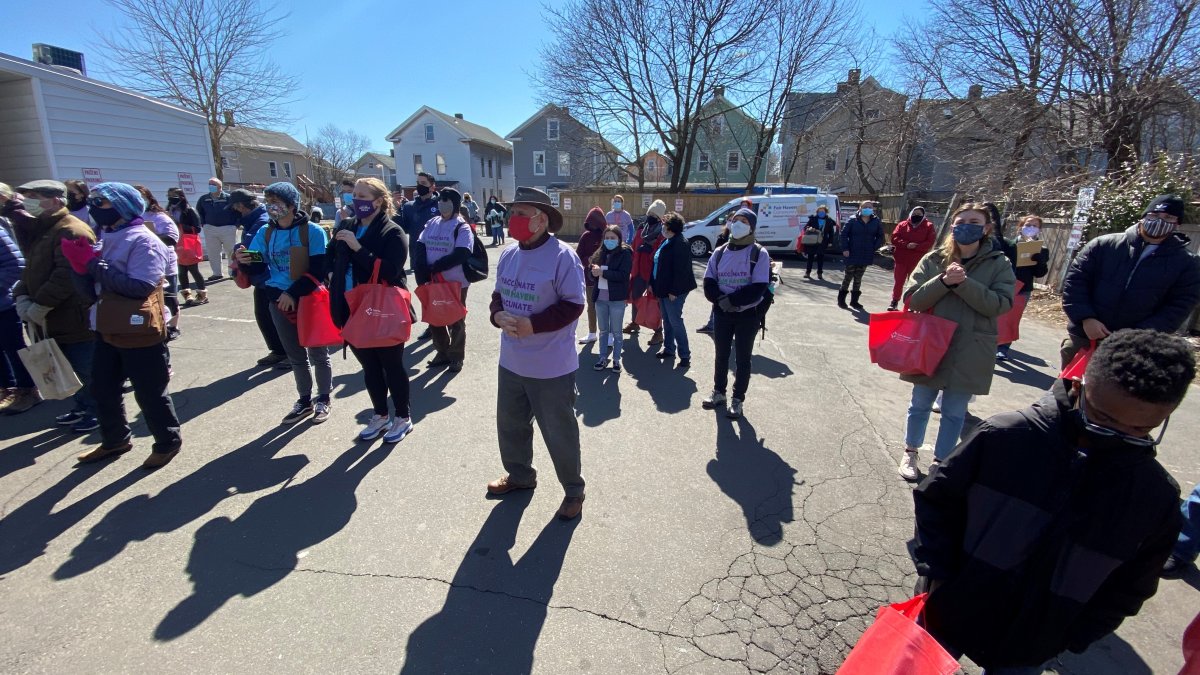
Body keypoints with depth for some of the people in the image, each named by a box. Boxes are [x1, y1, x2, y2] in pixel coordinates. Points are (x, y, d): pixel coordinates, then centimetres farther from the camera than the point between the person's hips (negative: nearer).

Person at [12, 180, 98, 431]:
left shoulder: (71, 231, -16)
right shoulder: (40, 230, 16)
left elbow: (66, 276, -24)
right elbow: (33, 269, 17)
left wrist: (40, 306, -19)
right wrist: (21, 297, 0)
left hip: (77, 319, -9)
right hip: (57, 319, 9)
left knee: (87, 368, 2)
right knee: (73, 368, 18)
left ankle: (98, 412, 15)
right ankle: (82, 407, 31)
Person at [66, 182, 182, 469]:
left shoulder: (143, 241, -14)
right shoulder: (107, 238, 12)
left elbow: (141, 287, -27)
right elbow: (92, 292, 10)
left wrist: (94, 264, -21)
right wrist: (83, 266, -8)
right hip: (108, 331, 9)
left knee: (149, 392, 3)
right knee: (102, 388, 20)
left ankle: (168, 442, 20)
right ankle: (115, 440, 37)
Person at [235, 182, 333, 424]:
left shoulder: (312, 231, -11)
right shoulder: (264, 233, 3)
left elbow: (318, 270, -15)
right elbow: (260, 269, 4)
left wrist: (293, 293, -20)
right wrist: (247, 262, -18)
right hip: (279, 301, 5)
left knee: (317, 353, 8)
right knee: (296, 356, 15)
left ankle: (323, 399, 25)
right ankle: (305, 400, 30)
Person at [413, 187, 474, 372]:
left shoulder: (462, 227, -7)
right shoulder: (431, 223, 8)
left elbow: (461, 254, -19)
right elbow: (419, 247, 2)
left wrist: (435, 267, -19)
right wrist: (422, 273, -14)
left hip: (455, 283, -6)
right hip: (432, 281, 6)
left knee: (455, 321, 6)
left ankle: (456, 357, 21)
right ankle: (442, 352, 31)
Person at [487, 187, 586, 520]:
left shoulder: (562, 256, -17)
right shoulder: (508, 255, 5)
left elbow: (573, 305, -18)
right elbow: (499, 295, 12)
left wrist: (533, 325, -26)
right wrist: (498, 315, -11)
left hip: (551, 367, -7)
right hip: (511, 362, 7)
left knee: (559, 432, 7)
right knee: (510, 424, 23)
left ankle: (574, 490, 31)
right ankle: (519, 474, 49)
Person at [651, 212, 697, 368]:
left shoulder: (680, 244, -17)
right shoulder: (666, 242, 12)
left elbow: (680, 270, -22)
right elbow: (657, 264, 18)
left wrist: (674, 291, -23)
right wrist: (653, 283, 15)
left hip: (674, 292, -10)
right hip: (662, 289, 10)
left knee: (675, 322, -6)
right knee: (666, 320, 17)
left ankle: (685, 355, 2)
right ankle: (669, 349, 30)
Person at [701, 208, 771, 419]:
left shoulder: (759, 254, -8)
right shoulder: (719, 252, 5)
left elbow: (758, 289, -16)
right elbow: (709, 284, 0)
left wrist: (730, 300, -22)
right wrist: (721, 300, -19)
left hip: (747, 315, -4)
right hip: (721, 313, 4)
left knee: (743, 358, 7)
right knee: (721, 355, 15)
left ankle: (737, 400, 20)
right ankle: (719, 392, 32)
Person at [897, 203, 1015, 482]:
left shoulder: (999, 264, -1)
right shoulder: (933, 259, -1)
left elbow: (1001, 304, -13)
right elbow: (912, 299, -8)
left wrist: (964, 283, -24)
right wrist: (944, 281, -22)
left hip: (969, 353, 0)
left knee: (954, 413, 10)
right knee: (920, 405, 13)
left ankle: (941, 461, 29)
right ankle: (910, 452, 33)